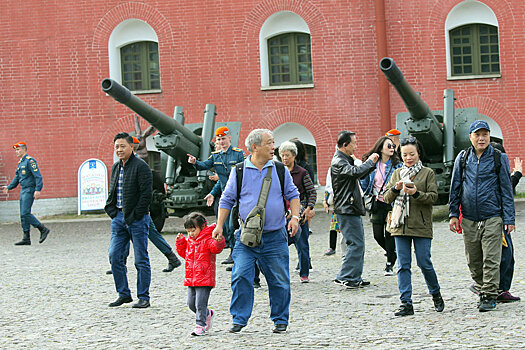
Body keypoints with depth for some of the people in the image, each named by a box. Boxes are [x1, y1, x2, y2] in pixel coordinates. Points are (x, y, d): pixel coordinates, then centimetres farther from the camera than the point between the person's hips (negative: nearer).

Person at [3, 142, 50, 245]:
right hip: (23, 191, 10)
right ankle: (26, 239, 5)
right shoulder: (20, 163, 19)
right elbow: (17, 178, 25)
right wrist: (9, 187, 13)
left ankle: (43, 230, -8)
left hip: (29, 191, -10)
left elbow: (38, 176, -18)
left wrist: (38, 190, -26)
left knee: (25, 213, -16)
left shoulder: (30, 161, -10)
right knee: (23, 215, 5)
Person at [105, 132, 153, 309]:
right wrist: (112, 211, 9)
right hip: (118, 218, 7)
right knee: (114, 256, 2)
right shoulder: (116, 167, 15)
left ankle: (143, 297, 6)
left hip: (137, 219, -7)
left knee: (141, 259, -1)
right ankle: (123, 294, 14)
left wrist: (135, 215, -15)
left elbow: (146, 194, -14)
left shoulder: (141, 166, -9)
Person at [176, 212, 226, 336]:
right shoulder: (189, 241, 14)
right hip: (191, 279, 8)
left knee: (200, 304, -7)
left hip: (205, 279, -8)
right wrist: (180, 242, 13)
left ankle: (200, 325, 1)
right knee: (191, 303, 11)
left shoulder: (207, 240, -10)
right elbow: (184, 253, 26)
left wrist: (219, 241, -47)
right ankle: (207, 314, 32)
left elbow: (215, 248, -27)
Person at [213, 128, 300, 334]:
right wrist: (219, 226, 1)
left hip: (275, 237, 1)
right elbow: (227, 199, 7)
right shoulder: (239, 171, 1)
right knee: (241, 276, -11)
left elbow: (292, 195, 13)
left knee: (279, 280, 4)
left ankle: (280, 320, 20)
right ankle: (239, 319, 2)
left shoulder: (280, 170, 5)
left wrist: (295, 217, -3)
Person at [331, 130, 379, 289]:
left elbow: (360, 174, 28)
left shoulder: (346, 160, 19)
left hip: (352, 209, 11)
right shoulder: (338, 162, -14)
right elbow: (355, 172, -30)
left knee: (358, 243, 12)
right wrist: (369, 161, -15)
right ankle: (345, 277, -8)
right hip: (346, 209, -11)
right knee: (356, 243, -11)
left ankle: (355, 278, 16)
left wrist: (372, 164, 13)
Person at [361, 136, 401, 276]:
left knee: (389, 234, -3)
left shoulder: (397, 166, -2)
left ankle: (390, 264, 9)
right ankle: (392, 253, 29)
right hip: (377, 204, 3)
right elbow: (364, 184, 13)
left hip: (391, 204, -3)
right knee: (378, 235, 3)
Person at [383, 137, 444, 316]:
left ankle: (436, 294, 21)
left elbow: (433, 197, -4)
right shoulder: (397, 173, 14)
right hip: (400, 225, 3)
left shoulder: (428, 173, 3)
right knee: (403, 265, 1)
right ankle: (406, 303, 3)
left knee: (424, 263, -2)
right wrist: (395, 189, -9)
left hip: (421, 226, -3)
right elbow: (387, 198, 10)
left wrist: (416, 193, -20)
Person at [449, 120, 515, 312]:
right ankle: (482, 289, 26)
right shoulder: (463, 158, 7)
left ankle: (490, 296, 0)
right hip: (469, 219, 3)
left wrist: (509, 219, -2)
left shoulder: (499, 158, 1)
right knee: (473, 260, 9)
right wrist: (453, 214, 6)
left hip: (492, 218, -3)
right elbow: (455, 187, 13)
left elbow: (506, 190, 2)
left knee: (491, 260, -6)